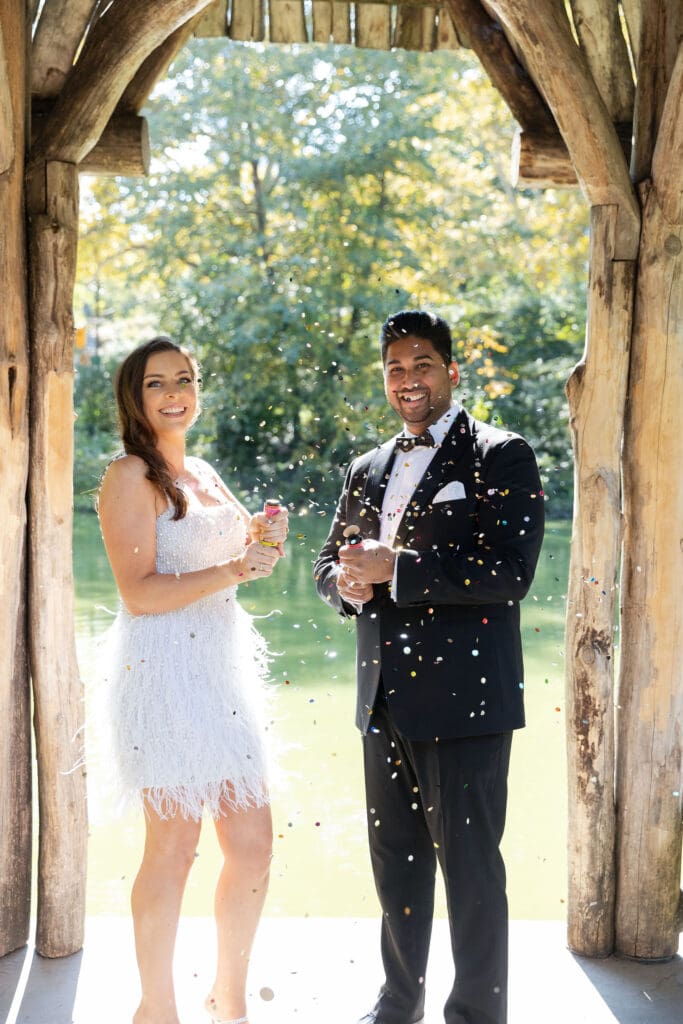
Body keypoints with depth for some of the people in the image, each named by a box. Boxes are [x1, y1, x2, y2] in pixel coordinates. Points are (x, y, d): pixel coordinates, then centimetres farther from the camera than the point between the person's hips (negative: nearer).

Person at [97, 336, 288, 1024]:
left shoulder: (202, 474, 18)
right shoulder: (130, 475, -6)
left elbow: (246, 546, 30)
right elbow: (139, 592, -13)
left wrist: (265, 535, 9)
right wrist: (232, 571, -18)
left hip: (221, 670, 8)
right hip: (164, 669, -8)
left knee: (253, 844, 8)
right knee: (173, 848, -1)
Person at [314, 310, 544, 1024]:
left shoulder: (502, 457, -6)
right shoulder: (367, 470, 14)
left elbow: (510, 572, -18)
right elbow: (330, 562, 20)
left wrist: (394, 569, -19)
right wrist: (347, 582, -4)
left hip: (463, 697, -6)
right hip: (385, 697, 7)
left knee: (469, 865, 1)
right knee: (396, 859, 18)